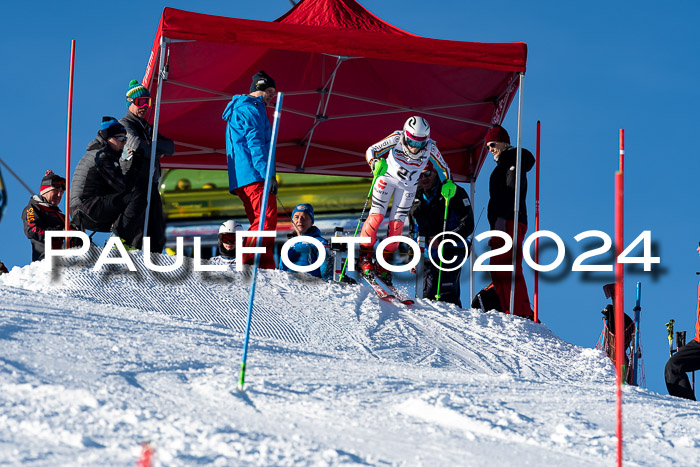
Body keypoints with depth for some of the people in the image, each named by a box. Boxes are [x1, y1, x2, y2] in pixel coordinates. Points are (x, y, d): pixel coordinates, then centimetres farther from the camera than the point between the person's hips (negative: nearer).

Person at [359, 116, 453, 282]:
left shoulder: (430, 148, -24)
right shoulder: (396, 139, -29)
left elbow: (442, 167, -6)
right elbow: (371, 150, -21)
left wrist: (447, 183, -22)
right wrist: (375, 164, -41)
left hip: (408, 186, 2)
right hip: (387, 177, -2)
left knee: (397, 223, -2)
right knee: (376, 215, -11)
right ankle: (365, 258, 0)